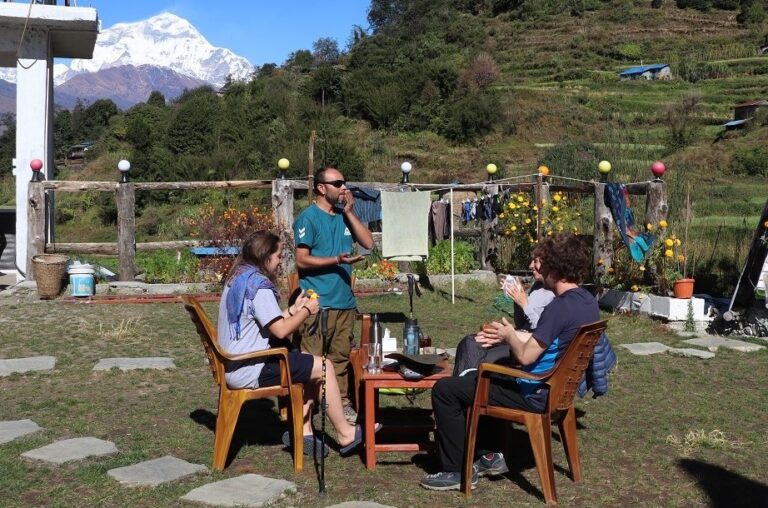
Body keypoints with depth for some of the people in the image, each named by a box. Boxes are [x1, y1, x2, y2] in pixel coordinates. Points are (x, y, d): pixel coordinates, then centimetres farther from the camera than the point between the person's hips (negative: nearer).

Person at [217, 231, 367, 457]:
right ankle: (344, 433, 5)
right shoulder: (258, 285, -18)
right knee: (323, 367, -6)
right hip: (250, 370, -10)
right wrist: (307, 311, -6)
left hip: (233, 366, 10)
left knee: (308, 364, 18)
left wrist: (294, 308, 13)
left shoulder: (238, 279, 13)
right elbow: (281, 330, -21)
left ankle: (303, 430, 14)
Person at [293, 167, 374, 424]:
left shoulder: (344, 216, 15)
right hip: (317, 303, -7)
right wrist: (336, 260, -21)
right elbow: (301, 260, -12)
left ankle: (342, 403, 21)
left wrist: (349, 212, -1)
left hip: (345, 300, 7)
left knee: (341, 356, 12)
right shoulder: (308, 218, -7)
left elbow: (368, 242, 4)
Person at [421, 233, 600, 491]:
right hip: (559, 388, 10)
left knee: (444, 390, -5)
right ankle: (488, 456, 27)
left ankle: (458, 471, 2)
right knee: (474, 380, 28)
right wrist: (508, 335, 14)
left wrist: (510, 335, -4)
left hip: (535, 395, -10)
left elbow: (525, 356, -24)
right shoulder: (588, 302, 3)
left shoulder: (560, 307, -26)